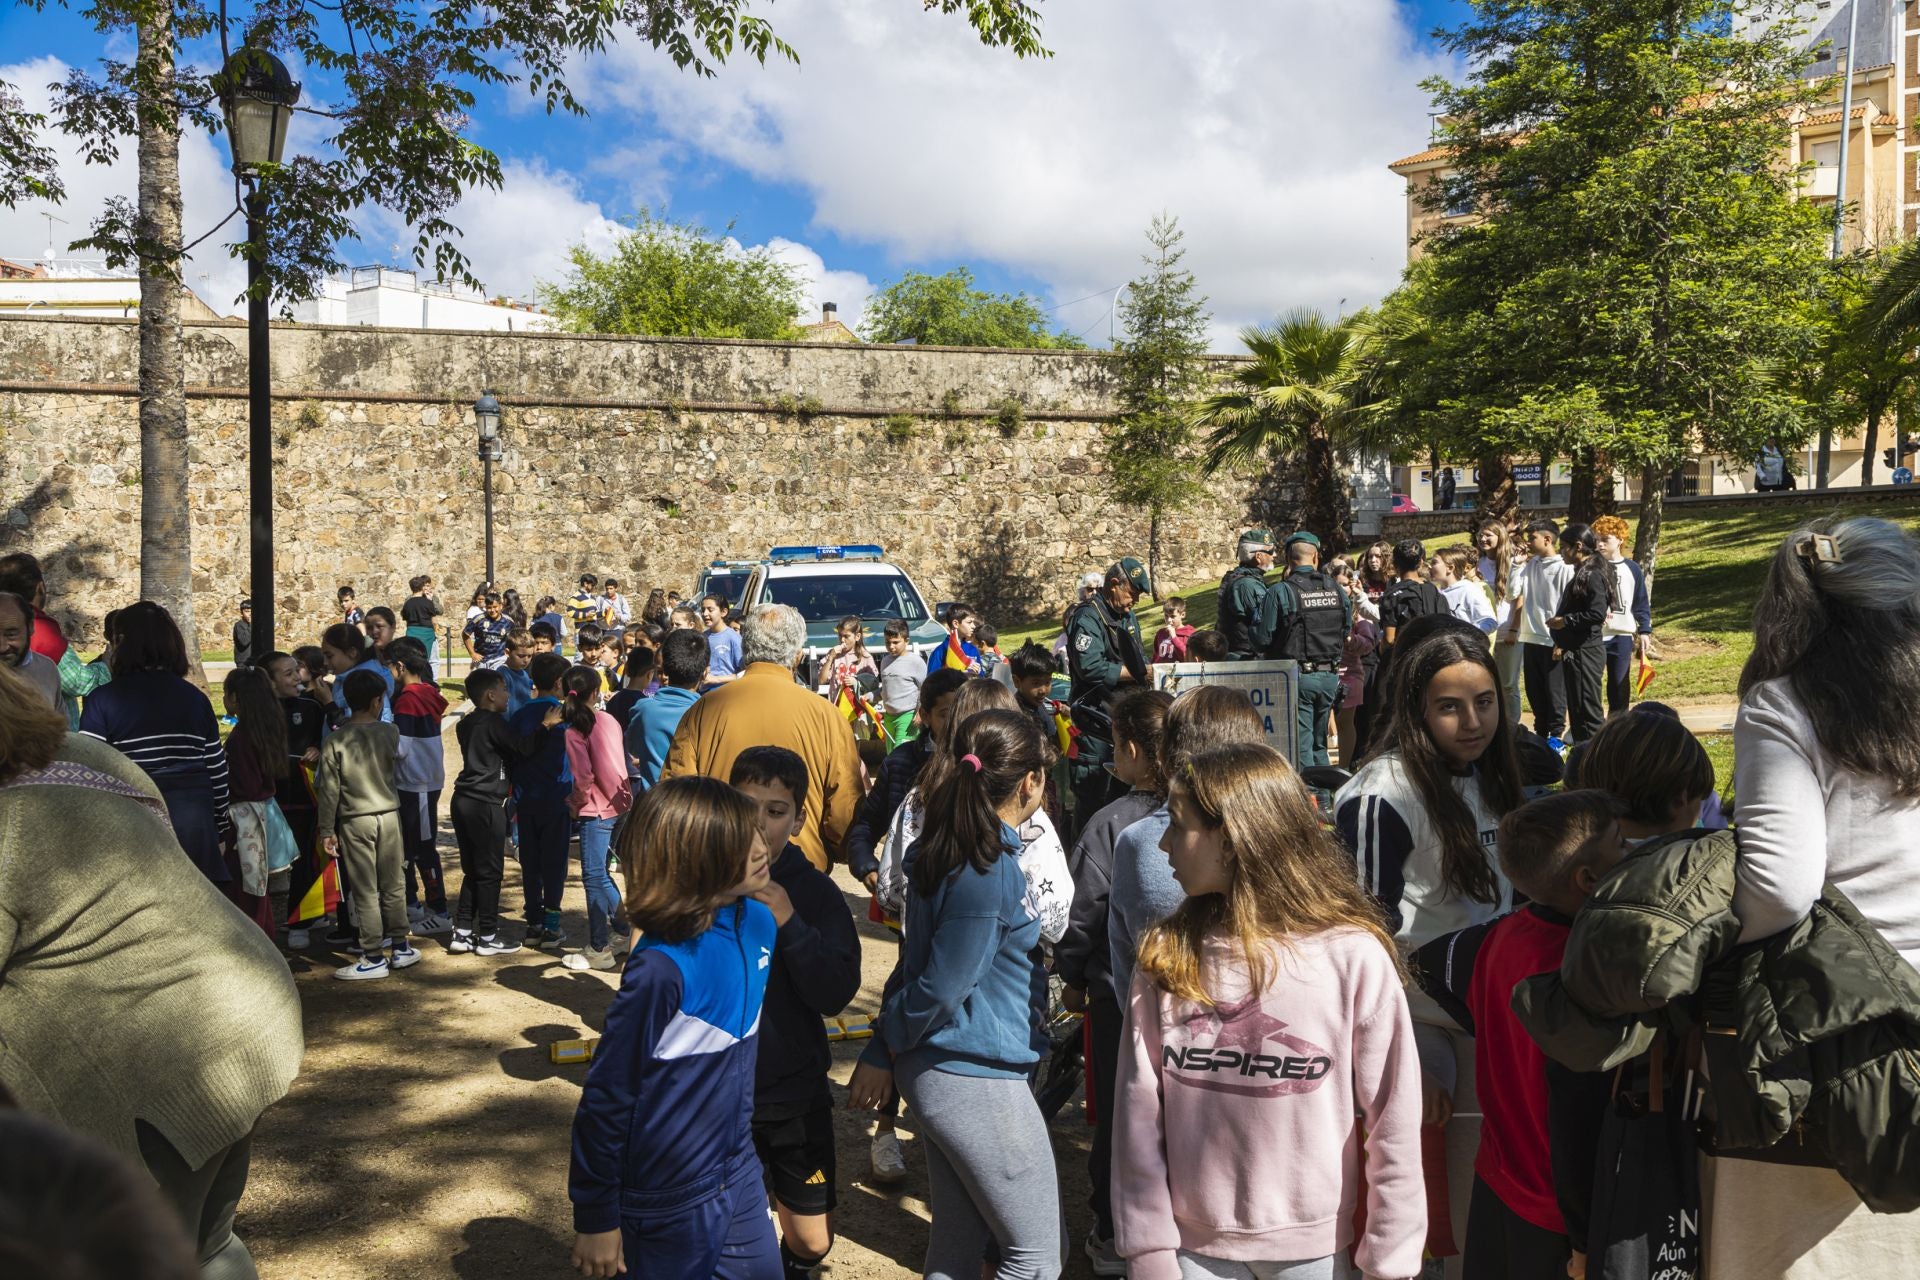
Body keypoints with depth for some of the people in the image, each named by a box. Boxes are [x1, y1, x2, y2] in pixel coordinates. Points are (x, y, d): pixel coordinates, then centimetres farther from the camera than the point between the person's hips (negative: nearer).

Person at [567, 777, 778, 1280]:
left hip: (739, 1175, 6)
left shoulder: (758, 922, -5)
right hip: (670, 1200, -6)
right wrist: (596, 1219, -11)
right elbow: (608, 1095, -19)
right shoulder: (661, 967, -27)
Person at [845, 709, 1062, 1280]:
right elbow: (941, 986, -19)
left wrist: (882, 1051, 13)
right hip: (977, 1077, -9)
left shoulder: (944, 849, 6)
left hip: (940, 1070, 9)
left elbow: (923, 962, 9)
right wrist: (888, 1046, -3)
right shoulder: (990, 869, -22)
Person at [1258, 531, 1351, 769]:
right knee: (1319, 744, 18)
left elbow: (1262, 636, -13)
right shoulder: (1336, 589, 3)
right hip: (1330, 676, 5)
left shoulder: (1280, 592, -13)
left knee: (1301, 746, 1)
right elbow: (1347, 629, 13)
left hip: (1298, 677, -5)